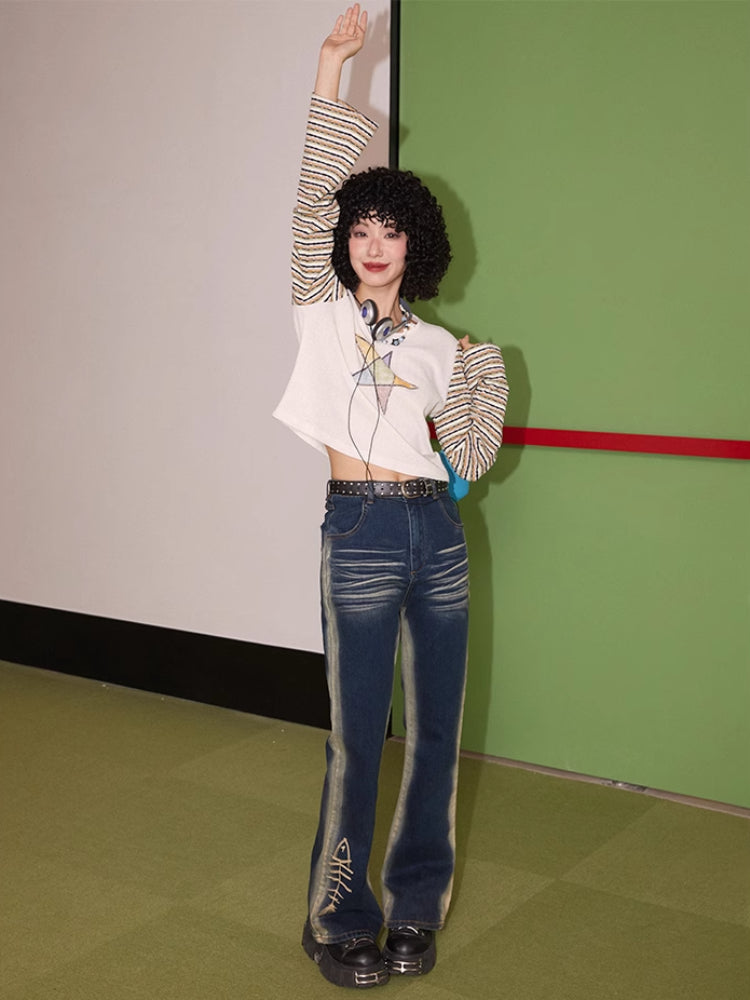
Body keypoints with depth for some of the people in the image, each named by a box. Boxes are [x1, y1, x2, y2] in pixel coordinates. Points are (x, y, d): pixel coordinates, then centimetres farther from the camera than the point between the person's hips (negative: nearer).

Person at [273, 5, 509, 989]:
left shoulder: (439, 346, 14)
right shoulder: (322, 314, 6)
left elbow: (464, 453, 15)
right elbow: (316, 197, -4)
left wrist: (478, 370, 3)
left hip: (439, 536, 4)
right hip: (361, 536, -4)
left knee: (436, 730, 7)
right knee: (357, 736, -1)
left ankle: (416, 906, 24)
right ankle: (340, 918, 15)